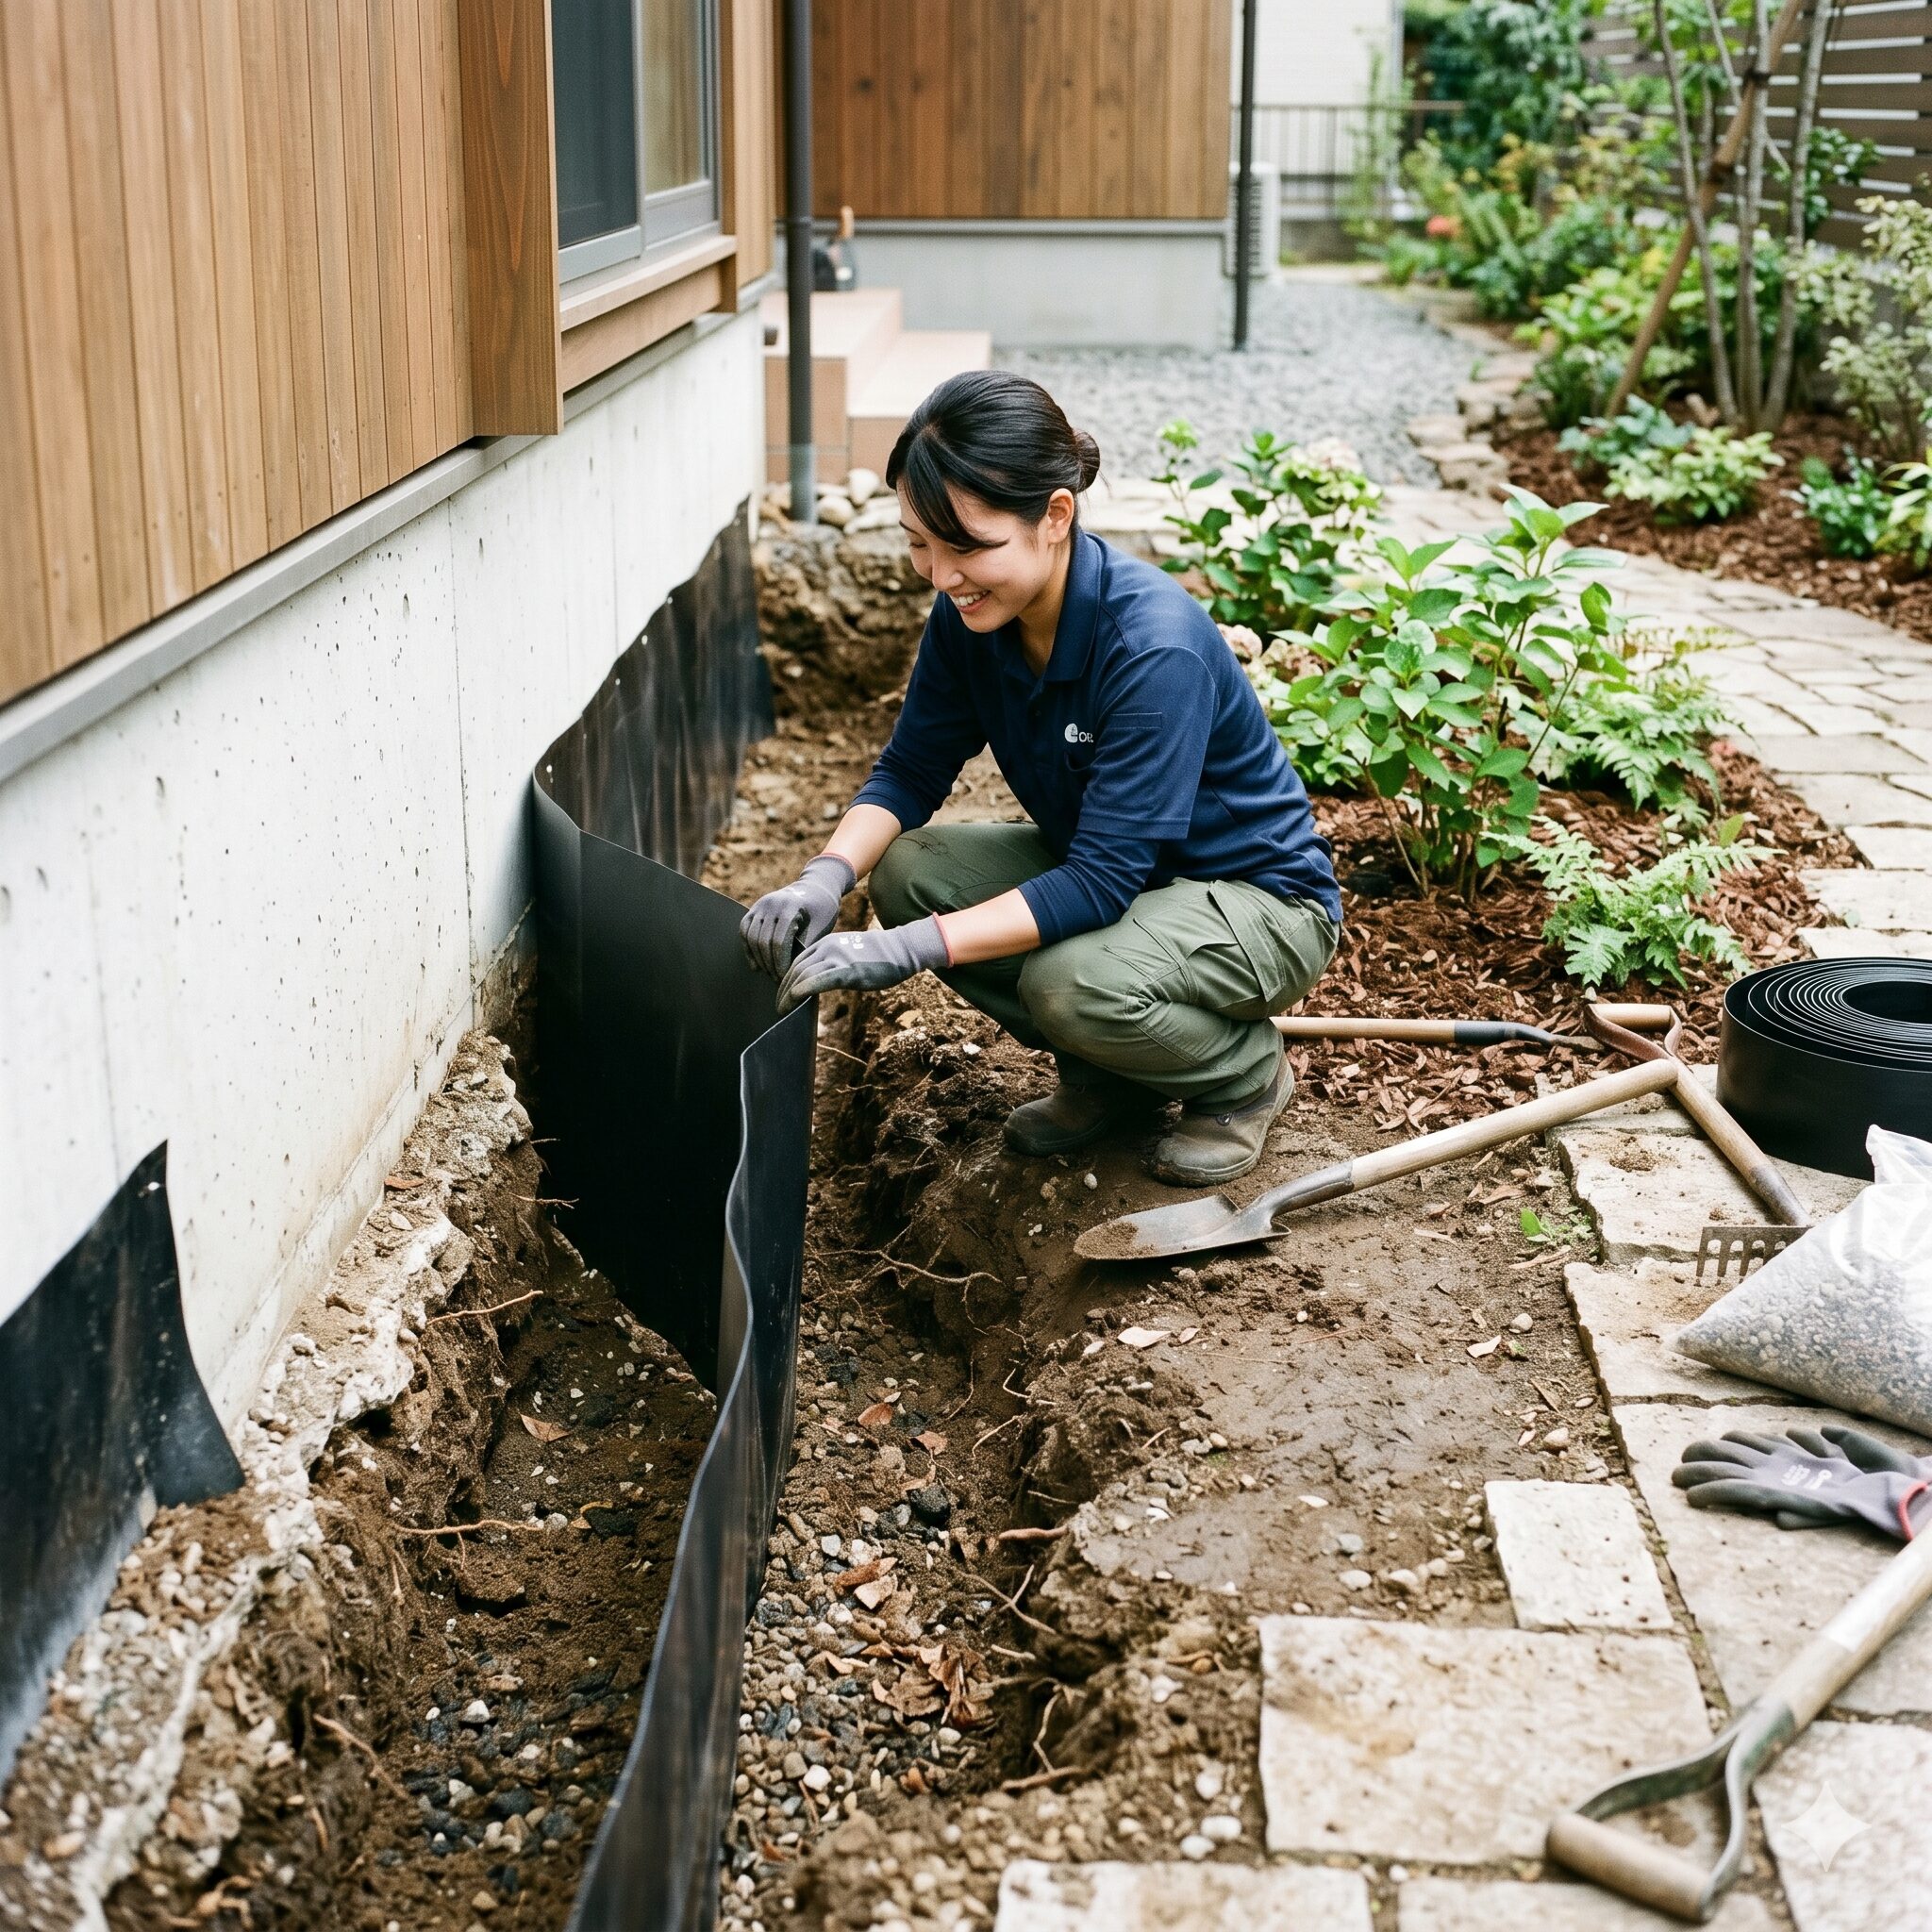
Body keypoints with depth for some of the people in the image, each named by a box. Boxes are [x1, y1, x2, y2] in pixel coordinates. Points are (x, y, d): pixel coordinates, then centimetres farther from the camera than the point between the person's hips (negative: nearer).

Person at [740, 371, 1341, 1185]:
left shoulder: (1155, 648, -33)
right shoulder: (972, 612, -12)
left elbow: (1102, 882, -35)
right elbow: (910, 771, -4)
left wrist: (910, 949, -42)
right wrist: (825, 877, -25)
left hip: (1259, 899, -7)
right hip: (1103, 866, 7)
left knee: (1075, 981, -35)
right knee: (909, 870, -14)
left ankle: (1246, 1070, 0)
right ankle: (1111, 1075, 6)